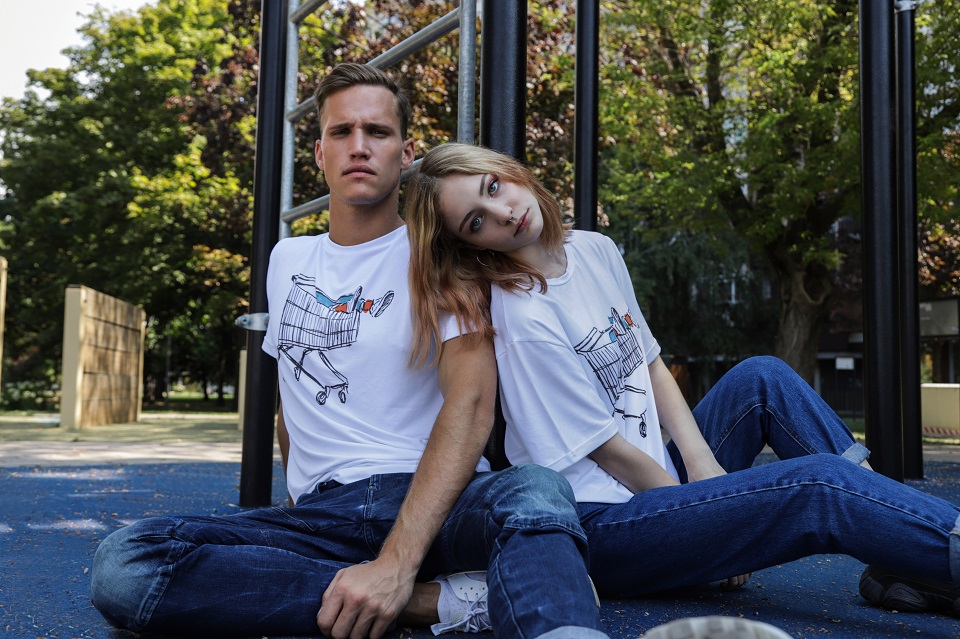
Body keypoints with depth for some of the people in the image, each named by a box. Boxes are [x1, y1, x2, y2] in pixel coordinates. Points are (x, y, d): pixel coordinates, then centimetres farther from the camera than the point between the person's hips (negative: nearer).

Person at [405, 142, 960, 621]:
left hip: (660, 476, 8)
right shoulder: (523, 319, -19)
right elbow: (608, 449, -15)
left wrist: (702, 463, -3)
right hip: (603, 524, -8)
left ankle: (906, 564, -3)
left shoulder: (596, 251, 5)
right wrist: (717, 518, -7)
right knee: (819, 485, -22)